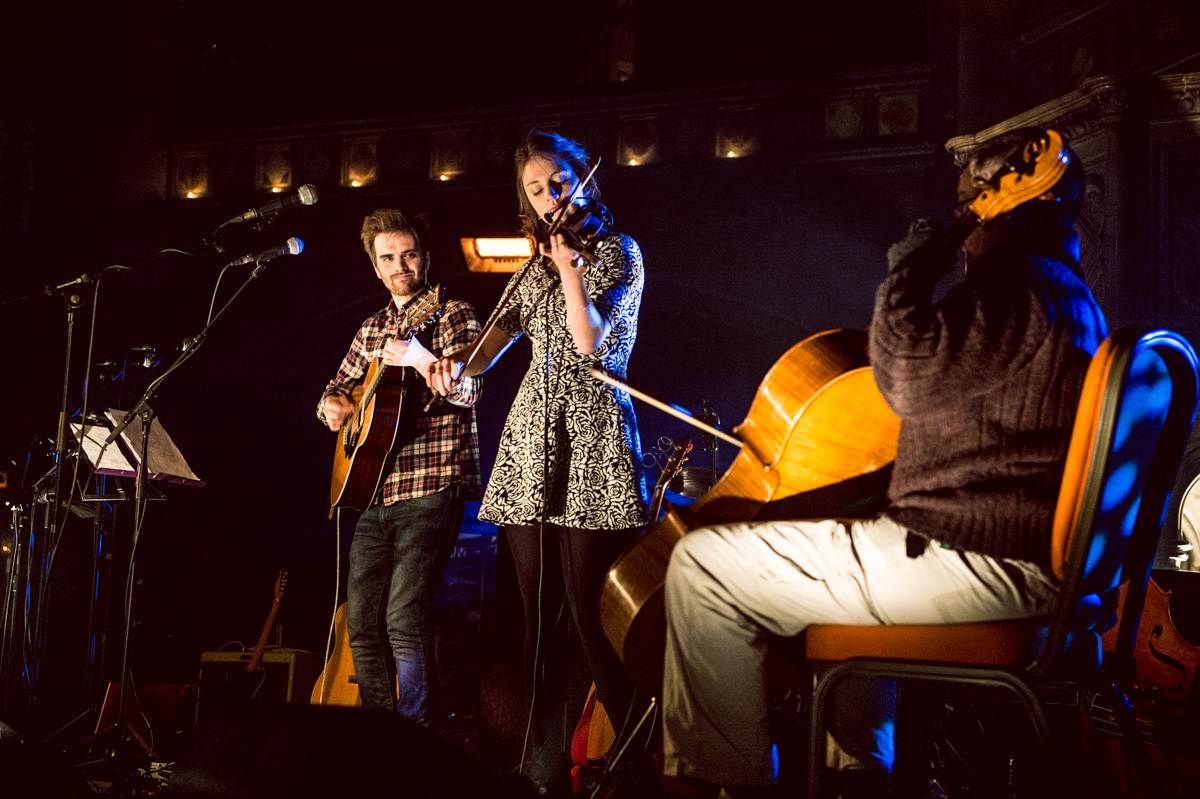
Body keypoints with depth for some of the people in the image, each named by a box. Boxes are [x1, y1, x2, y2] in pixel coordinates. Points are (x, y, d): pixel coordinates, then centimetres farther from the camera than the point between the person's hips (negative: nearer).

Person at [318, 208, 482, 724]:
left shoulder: (453, 315, -1)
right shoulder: (371, 330, 19)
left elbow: (468, 389, -15)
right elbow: (339, 385, 30)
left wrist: (420, 357, -31)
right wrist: (333, 404, 6)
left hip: (431, 487, -7)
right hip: (373, 492, 7)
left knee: (403, 618, -16)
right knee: (361, 622, 7)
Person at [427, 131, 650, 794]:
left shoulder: (617, 252, 3)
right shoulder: (536, 267, 20)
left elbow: (591, 342, -10)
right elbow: (493, 345, 16)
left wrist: (569, 266, -16)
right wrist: (457, 362, -4)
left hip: (592, 440, -6)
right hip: (533, 440, 6)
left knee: (592, 615, -12)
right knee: (538, 616, 6)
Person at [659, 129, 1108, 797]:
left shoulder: (1022, 290, -13)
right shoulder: (1071, 296, 22)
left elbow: (911, 374, -27)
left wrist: (913, 264, -11)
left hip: (980, 566, -11)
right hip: (1026, 554, 11)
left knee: (702, 562, -9)